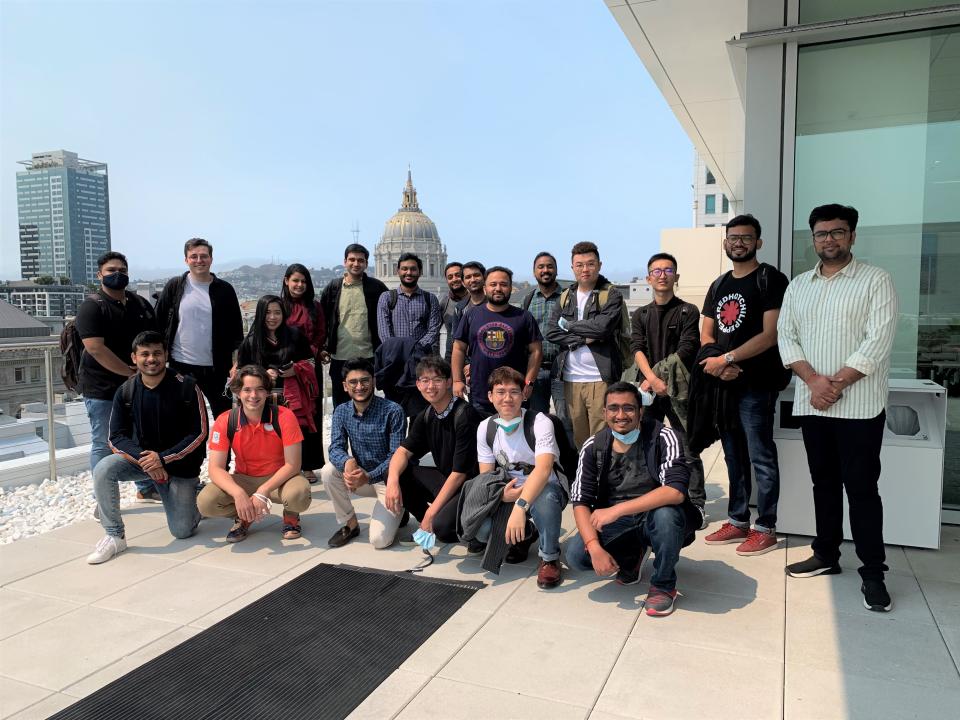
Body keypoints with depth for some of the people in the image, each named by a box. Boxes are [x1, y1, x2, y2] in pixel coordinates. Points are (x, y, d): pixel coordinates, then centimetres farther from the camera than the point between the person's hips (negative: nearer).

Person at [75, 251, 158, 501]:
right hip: (102, 388, -6)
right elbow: (96, 349, -22)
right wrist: (132, 373, -21)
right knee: (103, 445, 2)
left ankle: (146, 488, 31)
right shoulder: (91, 307, -11)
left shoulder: (141, 304, 8)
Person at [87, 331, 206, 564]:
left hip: (180, 464, -3)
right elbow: (117, 437, -5)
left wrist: (163, 458, -22)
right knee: (103, 470, -28)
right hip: (140, 456, 3)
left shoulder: (187, 387, -14)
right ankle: (114, 536, -11)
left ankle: (194, 497, 32)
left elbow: (199, 433, -14)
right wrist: (144, 459, -23)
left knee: (182, 531, -4)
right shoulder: (126, 391, -5)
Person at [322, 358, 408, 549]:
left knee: (379, 540, -20)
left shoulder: (393, 411, -18)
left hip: (388, 479, -5)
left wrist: (369, 477, -36)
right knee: (328, 471, -24)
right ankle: (349, 523, -2)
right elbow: (335, 447, -11)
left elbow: (396, 456, -21)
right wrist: (347, 462, -36)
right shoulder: (341, 412, -2)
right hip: (361, 476, 5)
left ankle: (394, 513, 15)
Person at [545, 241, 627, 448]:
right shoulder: (565, 297, 15)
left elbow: (603, 326, -16)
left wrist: (569, 325, -3)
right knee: (577, 438, 9)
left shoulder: (612, 295, 1)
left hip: (601, 378, -4)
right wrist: (584, 339, -9)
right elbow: (552, 332, 3)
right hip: (571, 379, 4)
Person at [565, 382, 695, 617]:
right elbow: (581, 501, -8)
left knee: (666, 514, -37)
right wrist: (595, 548, -23)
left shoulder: (663, 437, -16)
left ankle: (663, 585, -6)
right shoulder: (594, 446, -5)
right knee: (576, 555, -20)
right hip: (615, 522, 3)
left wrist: (617, 510, -33)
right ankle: (633, 555, 13)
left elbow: (675, 491, -30)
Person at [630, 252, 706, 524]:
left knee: (687, 450, -1)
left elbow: (685, 351, -7)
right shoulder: (640, 315, 14)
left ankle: (696, 505, 7)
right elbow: (637, 349, 0)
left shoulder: (688, 312, 4)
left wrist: (662, 378, -12)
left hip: (678, 390, -3)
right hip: (649, 388, 3)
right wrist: (653, 379, -16)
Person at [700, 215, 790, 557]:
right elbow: (706, 335, 14)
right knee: (733, 456, 14)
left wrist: (726, 358, -15)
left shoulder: (770, 279, -5)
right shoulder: (719, 285, 16)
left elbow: (770, 334, -14)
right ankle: (738, 522, 24)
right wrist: (719, 366, -5)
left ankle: (765, 528, 10)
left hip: (756, 385, -7)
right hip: (723, 383, 7)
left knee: (761, 457, -1)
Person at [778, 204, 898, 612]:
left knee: (861, 488, -2)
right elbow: (786, 336, 4)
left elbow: (878, 341, -11)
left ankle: (873, 573, 8)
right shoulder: (798, 286, 13)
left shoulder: (876, 280, -2)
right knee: (824, 483, 13)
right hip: (811, 404, 5)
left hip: (859, 405, -4)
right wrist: (813, 380, -11)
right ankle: (826, 556, 25)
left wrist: (836, 383, -15)